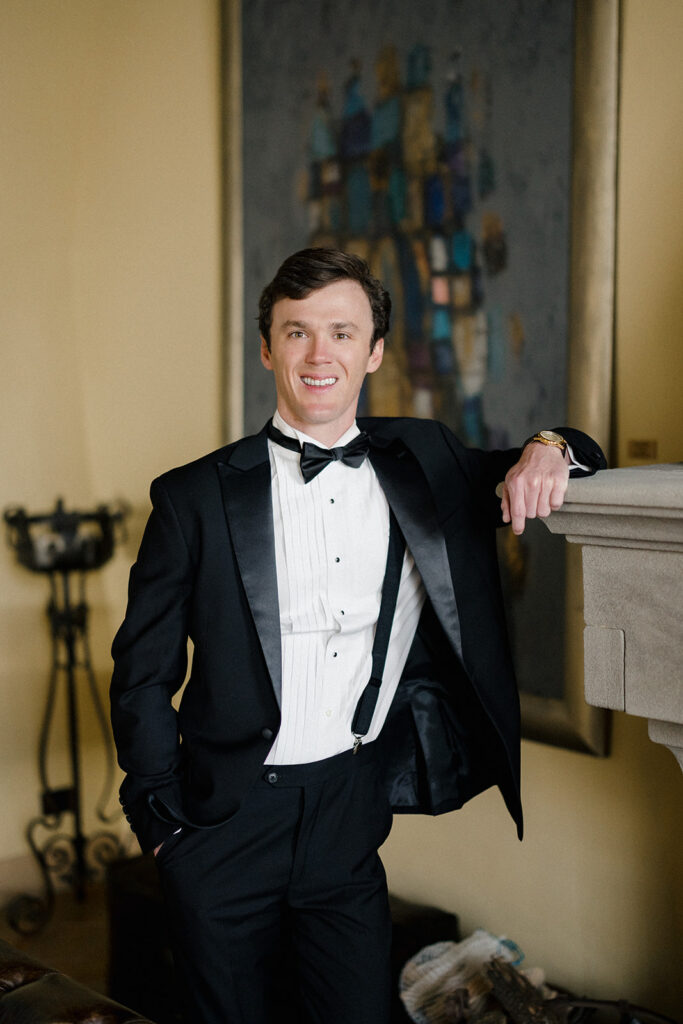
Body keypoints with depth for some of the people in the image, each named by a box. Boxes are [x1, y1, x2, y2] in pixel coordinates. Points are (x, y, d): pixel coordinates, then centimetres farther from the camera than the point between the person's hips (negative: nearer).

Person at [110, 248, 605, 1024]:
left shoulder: (421, 463, 5)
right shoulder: (195, 497, -3)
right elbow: (143, 675, 1)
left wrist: (549, 450, -6)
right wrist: (165, 824, -2)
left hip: (352, 812, 2)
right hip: (228, 817, -1)